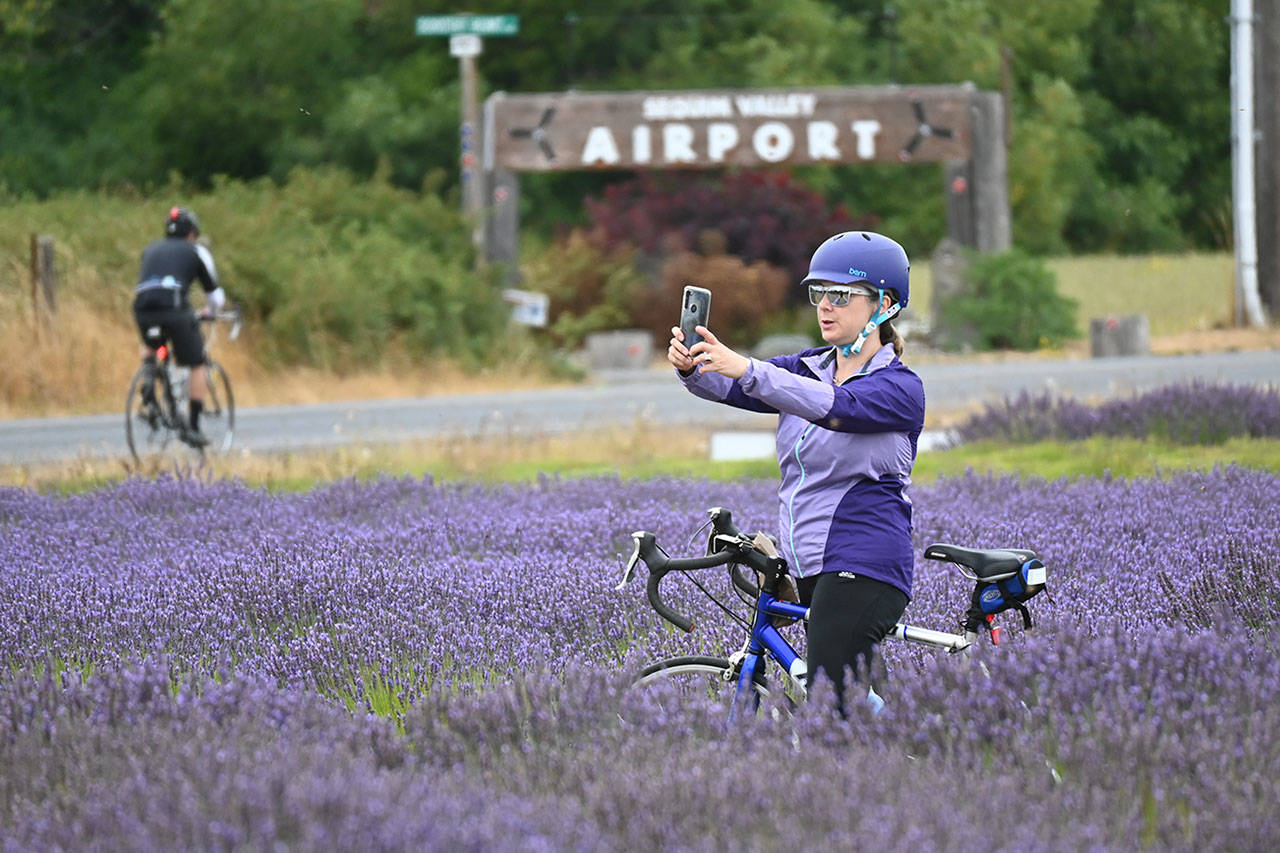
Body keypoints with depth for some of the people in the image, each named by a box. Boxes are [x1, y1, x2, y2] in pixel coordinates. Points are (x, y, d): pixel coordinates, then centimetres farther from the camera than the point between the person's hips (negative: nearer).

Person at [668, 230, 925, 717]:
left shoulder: (900, 388, -6)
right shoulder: (808, 369, 15)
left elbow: (836, 406, -27)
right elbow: (735, 387, -1)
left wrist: (747, 369, -39)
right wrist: (691, 366, -25)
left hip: (862, 571, -8)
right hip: (810, 572, 8)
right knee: (852, 709, 9)